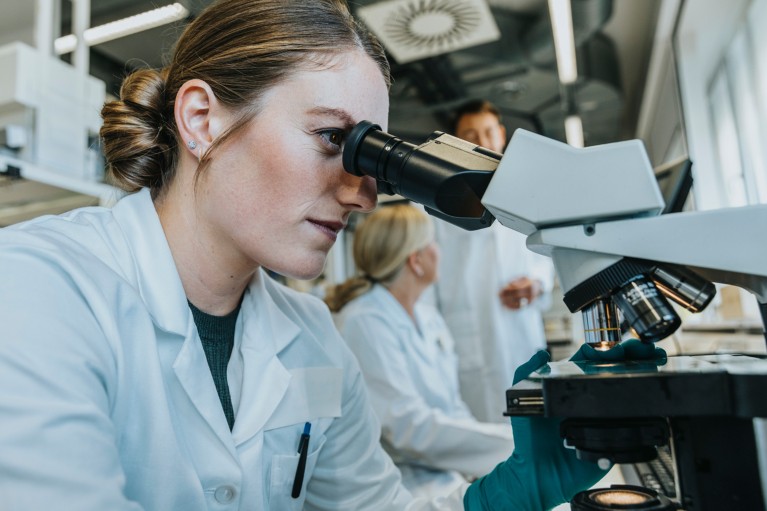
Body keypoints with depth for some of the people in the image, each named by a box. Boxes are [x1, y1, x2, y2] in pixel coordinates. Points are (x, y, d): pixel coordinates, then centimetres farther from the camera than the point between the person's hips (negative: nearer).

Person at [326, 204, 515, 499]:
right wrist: (514, 442, -21)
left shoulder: (429, 317, 8)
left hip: (452, 473, 8)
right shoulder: (365, 322, -17)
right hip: (409, 483, -7)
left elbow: (454, 407, 12)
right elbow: (411, 429, -23)